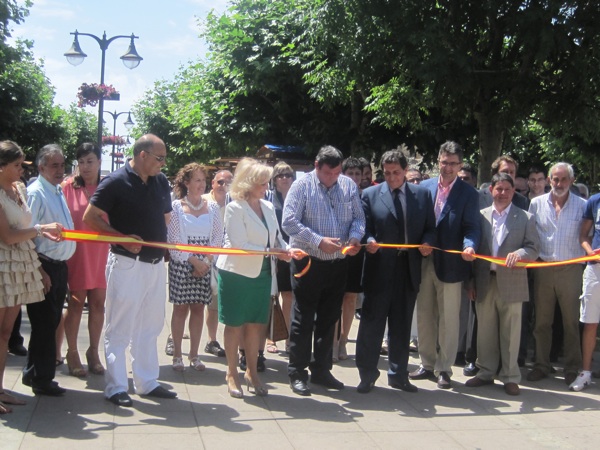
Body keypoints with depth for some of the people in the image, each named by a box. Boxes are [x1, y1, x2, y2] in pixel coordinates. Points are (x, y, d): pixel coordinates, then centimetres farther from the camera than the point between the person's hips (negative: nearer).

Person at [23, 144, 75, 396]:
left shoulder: (58, 191, 13)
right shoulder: (36, 193, -13)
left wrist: (62, 268, 14)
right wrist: (39, 271, -19)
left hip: (60, 266, 8)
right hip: (44, 266, -8)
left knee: (51, 323, 15)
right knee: (44, 323, 0)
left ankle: (34, 374, 29)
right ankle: (41, 379, 13)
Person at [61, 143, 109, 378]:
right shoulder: (69, 186, -3)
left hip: (100, 253, 2)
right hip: (76, 253, -2)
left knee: (98, 303, 7)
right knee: (76, 303, 3)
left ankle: (93, 352, 20)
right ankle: (72, 352, 14)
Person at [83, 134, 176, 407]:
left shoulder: (161, 182, 7)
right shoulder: (116, 182, -11)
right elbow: (90, 218, -11)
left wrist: (161, 239, 1)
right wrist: (122, 237, -19)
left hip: (156, 263, 7)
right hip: (127, 263, -7)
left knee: (149, 327, 14)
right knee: (119, 328, 1)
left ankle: (147, 382, 25)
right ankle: (115, 387, 11)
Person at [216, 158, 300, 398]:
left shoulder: (268, 207, 6)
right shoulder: (235, 208, -13)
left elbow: (277, 237, 11)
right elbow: (240, 244, -19)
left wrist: (288, 249, -9)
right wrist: (270, 251, -20)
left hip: (262, 273, 6)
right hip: (237, 273, -5)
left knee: (256, 324, 11)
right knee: (235, 324, 6)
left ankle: (251, 372, 24)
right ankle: (232, 374, 19)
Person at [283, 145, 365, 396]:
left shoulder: (349, 186, 5)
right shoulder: (302, 186, -8)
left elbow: (358, 217, 9)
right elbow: (290, 222, -15)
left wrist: (355, 236, -13)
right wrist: (319, 241, -23)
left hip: (338, 263, 5)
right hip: (308, 262, -5)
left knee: (329, 319, 13)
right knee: (303, 319, 2)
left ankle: (321, 370, 26)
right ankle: (297, 373, 13)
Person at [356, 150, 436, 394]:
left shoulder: (422, 194, 8)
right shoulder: (370, 195, 3)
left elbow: (430, 228, 9)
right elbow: (365, 228, 1)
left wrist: (427, 243, -11)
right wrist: (369, 241, -20)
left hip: (409, 270, 2)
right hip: (379, 270, -2)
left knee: (401, 325, 12)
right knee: (372, 322, 1)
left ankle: (398, 374, 24)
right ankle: (367, 374, 13)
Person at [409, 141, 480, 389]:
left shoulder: (468, 193, -3)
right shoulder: (424, 187, 7)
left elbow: (472, 227, -9)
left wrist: (469, 246, -28)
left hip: (450, 264, -4)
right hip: (424, 261, 4)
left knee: (448, 319, 4)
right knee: (424, 316, 12)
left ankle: (444, 369, 16)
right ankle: (427, 364, 26)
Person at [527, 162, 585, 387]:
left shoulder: (582, 206, 1)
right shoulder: (537, 204, 5)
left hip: (571, 269, -2)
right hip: (543, 268, 2)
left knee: (571, 321, 5)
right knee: (541, 320, 9)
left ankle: (573, 368, 15)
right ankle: (542, 364, 21)